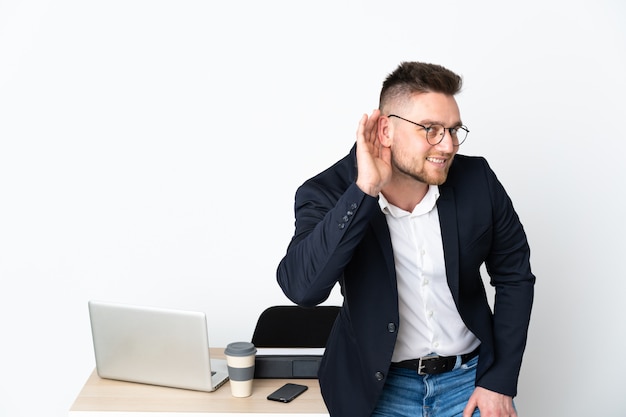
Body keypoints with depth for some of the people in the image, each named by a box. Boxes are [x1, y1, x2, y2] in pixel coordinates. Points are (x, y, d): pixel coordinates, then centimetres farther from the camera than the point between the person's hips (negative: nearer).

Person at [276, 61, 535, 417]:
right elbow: (302, 288, -30)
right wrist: (364, 190, -32)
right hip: (379, 386, -1)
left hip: (469, 375, 2)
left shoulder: (477, 179, -9)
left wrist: (500, 381, -3)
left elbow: (514, 276, 2)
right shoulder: (329, 193, -14)